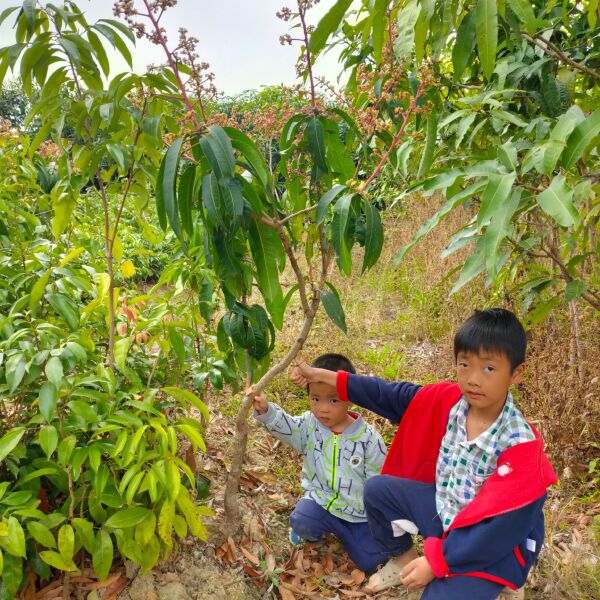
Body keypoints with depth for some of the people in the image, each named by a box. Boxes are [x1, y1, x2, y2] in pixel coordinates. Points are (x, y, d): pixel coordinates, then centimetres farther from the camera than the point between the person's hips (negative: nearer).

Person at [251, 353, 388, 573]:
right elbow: (283, 425, -26)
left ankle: (341, 530, 23)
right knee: (300, 520, -28)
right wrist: (264, 409, -47)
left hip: (359, 512, -1)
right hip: (320, 500, 1)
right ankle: (315, 531, 9)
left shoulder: (368, 437, -15)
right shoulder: (309, 425, -8)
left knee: (370, 562, -6)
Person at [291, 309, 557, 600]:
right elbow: (390, 396, -6)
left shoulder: (520, 444, -29)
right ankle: (403, 560, 21)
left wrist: (436, 561, -24)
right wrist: (324, 376, -5)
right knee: (378, 490, -4)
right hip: (446, 508, 6)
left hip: (496, 544, -6)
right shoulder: (448, 400, -13)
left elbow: (502, 524, -27)